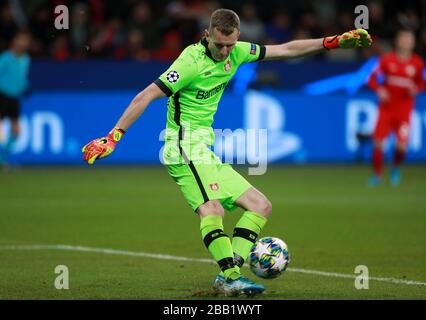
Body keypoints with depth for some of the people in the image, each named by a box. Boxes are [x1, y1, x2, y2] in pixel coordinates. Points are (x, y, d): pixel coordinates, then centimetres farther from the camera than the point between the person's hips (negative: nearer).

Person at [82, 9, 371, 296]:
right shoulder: (192, 61, -17)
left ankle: (228, 275, -10)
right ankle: (231, 276, -41)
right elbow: (146, 96, -17)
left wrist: (333, 42, 14)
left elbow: (285, 50, 15)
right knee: (212, 210, -31)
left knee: (261, 206, 4)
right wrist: (114, 136, -21)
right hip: (186, 147, -9)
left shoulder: (236, 53, 5)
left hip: (207, 152, 9)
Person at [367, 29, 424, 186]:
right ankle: (377, 174, 12)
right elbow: (373, 78, 2)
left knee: (402, 145, -12)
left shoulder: (417, 63, 1)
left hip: (404, 109, 0)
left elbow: (421, 83, 12)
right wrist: (379, 89, -16)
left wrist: (416, 89, -9)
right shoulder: (387, 59, -2)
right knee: (378, 141, -7)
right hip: (386, 107, 0)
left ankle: (396, 167, 20)